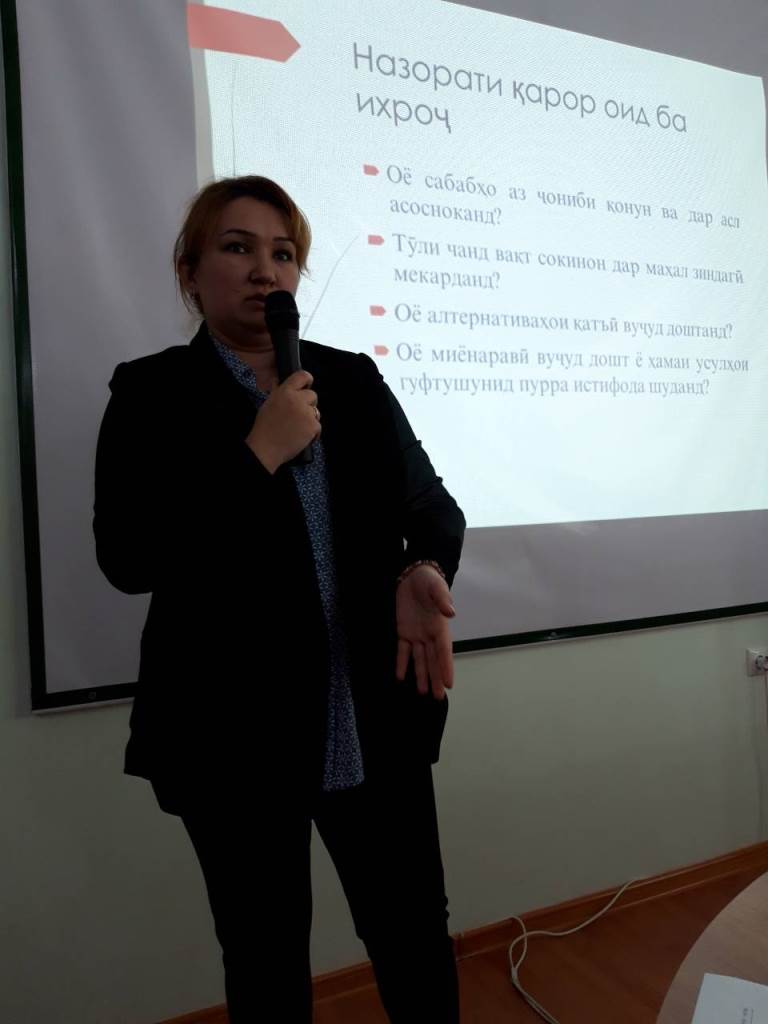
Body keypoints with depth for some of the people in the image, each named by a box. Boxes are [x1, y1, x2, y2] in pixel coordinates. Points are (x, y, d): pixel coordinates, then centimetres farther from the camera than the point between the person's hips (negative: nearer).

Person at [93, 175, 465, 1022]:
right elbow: (126, 559, -12)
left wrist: (426, 570, -16)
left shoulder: (354, 379, 8)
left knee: (418, 937, 15)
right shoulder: (150, 393, -2)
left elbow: (430, 501, 6)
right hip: (233, 734, -2)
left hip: (377, 723, 3)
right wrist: (257, 454, -18)